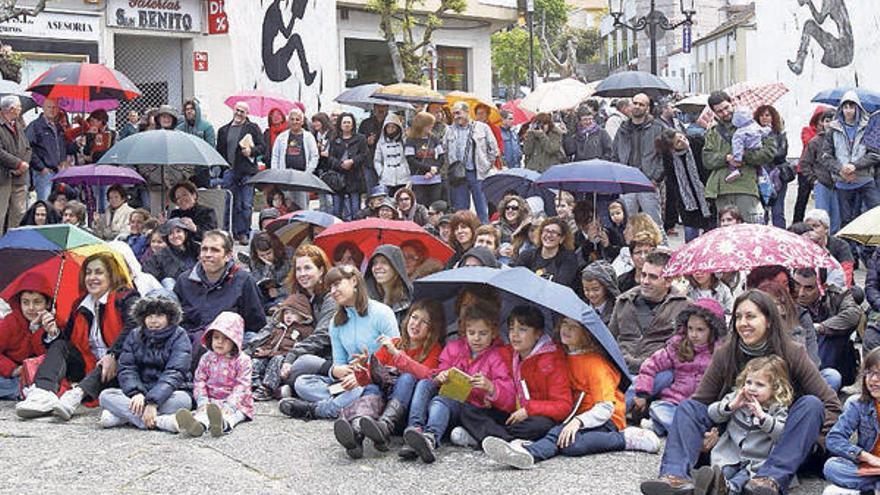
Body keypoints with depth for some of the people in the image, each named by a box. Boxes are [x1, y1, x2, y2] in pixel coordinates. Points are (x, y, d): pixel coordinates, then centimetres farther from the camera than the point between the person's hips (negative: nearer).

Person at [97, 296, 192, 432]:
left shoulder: (179, 337, -6)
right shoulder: (134, 336, 8)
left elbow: (174, 373, -18)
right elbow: (126, 369, -2)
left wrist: (153, 402, -32)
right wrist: (136, 393, -23)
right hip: (140, 392, 4)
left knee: (182, 399, -35)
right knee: (106, 395, -21)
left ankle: (123, 415, -36)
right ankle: (161, 422, -40)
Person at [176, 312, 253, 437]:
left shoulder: (242, 361, -2)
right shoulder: (207, 359, 11)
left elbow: (241, 386, -11)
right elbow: (199, 381, 7)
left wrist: (229, 405, -25)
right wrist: (203, 401, -11)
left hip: (236, 403, -3)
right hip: (212, 401, 3)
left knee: (228, 412, -36)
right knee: (203, 409, -31)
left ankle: (222, 424, -72)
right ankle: (197, 424, -65)